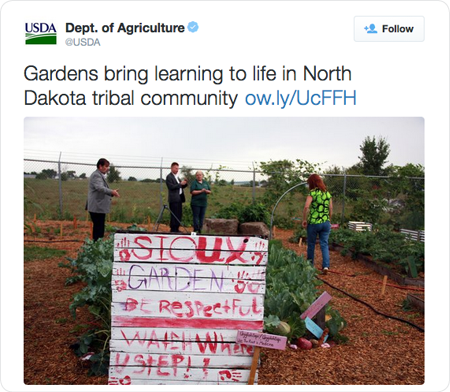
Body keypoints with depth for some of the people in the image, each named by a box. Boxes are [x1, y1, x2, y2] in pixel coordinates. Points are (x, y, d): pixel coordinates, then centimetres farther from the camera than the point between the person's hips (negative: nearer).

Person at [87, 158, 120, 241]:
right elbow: (100, 188, -29)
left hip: (100, 207, 11)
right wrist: (112, 192, -40)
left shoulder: (101, 176, 21)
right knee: (98, 229, -9)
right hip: (97, 208, -11)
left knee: (99, 228, 13)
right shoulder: (96, 175, -12)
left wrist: (112, 193, 17)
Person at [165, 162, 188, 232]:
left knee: (179, 215, 10)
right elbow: (171, 187, -17)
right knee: (174, 215, -7)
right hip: (174, 199, -9)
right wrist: (180, 184, -18)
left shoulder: (176, 176, 20)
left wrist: (184, 183, 1)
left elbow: (180, 186, 20)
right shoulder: (169, 176, -6)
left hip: (179, 198, 9)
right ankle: (173, 230, -1)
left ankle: (176, 229, 18)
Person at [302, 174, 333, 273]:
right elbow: (331, 209, 9)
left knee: (311, 244, 12)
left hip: (313, 223, -4)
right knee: (324, 244, 8)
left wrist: (304, 220, -12)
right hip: (326, 223, 4)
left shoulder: (312, 193, -10)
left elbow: (306, 207, -23)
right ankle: (326, 266, -3)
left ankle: (310, 266, 24)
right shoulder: (328, 193, 6)